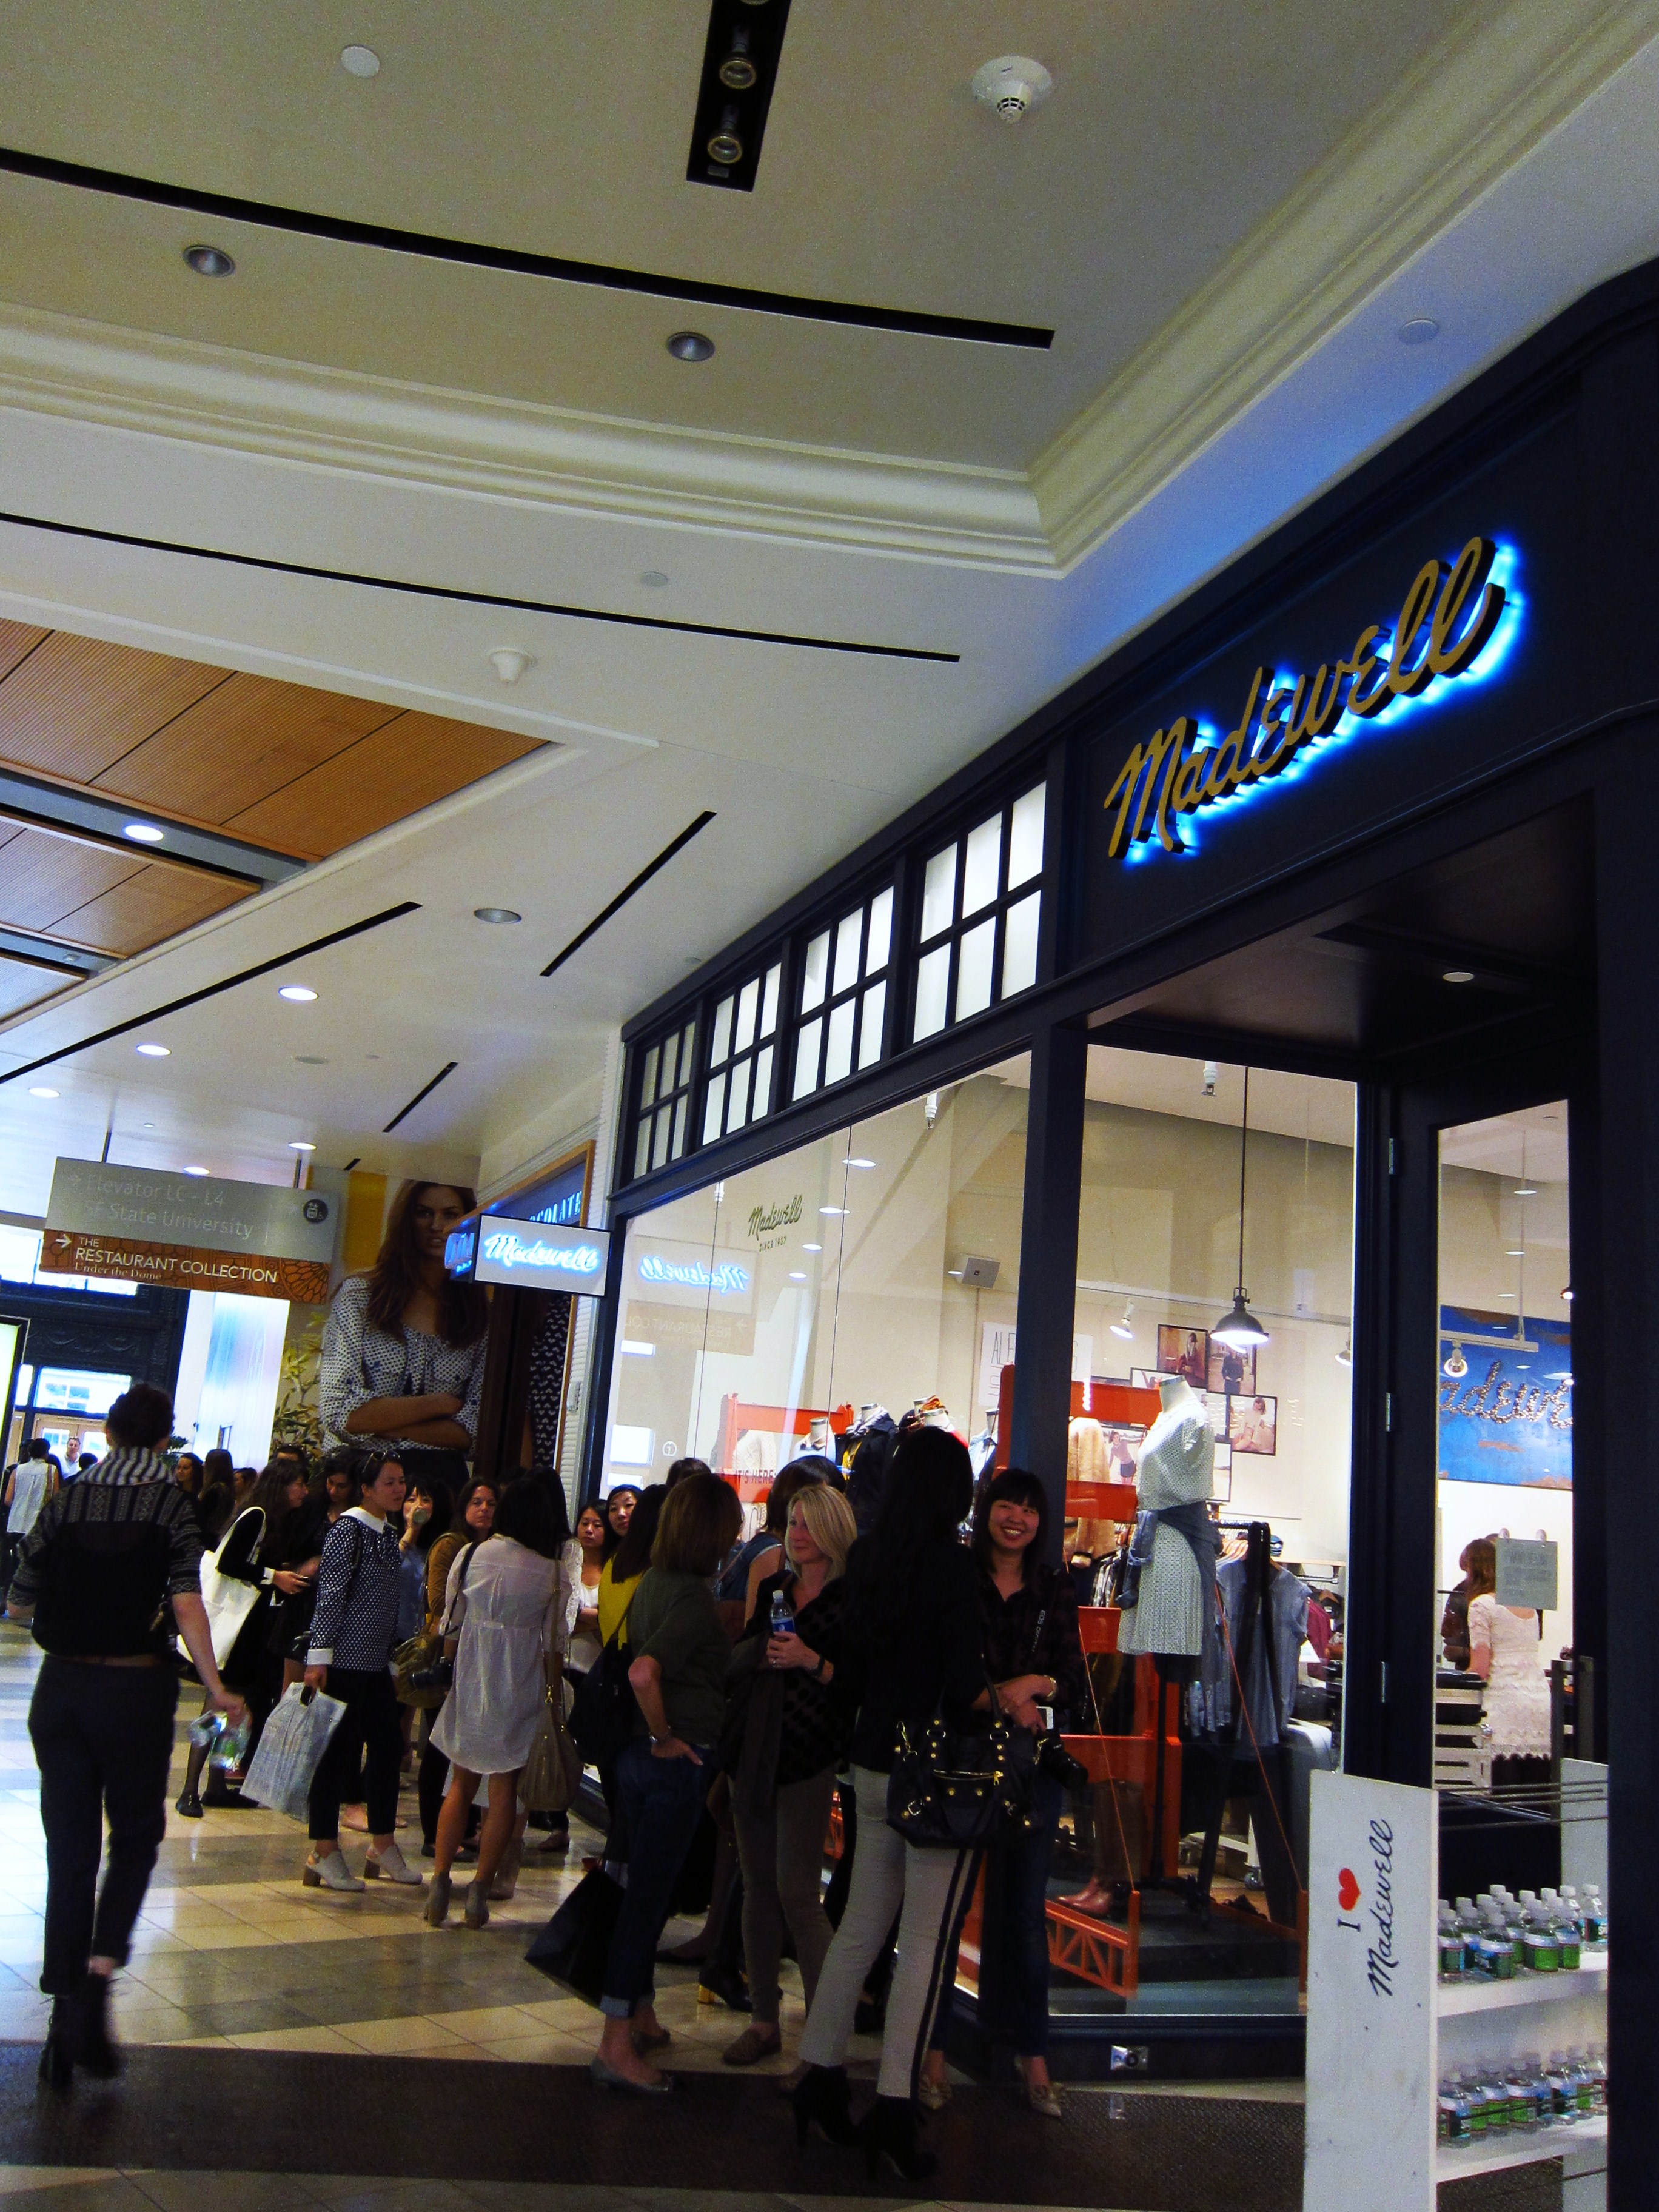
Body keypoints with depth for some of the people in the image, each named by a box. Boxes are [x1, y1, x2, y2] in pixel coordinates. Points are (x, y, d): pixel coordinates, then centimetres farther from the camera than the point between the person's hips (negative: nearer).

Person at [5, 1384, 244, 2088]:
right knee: (136, 1835, 15)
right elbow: (187, 1606, -16)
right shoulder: (171, 1507, -7)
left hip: (61, 1687, 3)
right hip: (135, 1689, -3)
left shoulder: (66, 1502, 1)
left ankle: (65, 2026, 13)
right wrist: (215, 1689, -10)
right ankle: (99, 1973, -5)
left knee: (69, 1848, 10)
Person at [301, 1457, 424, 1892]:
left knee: (389, 1747, 9)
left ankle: (383, 1848, 21)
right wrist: (319, 1656, -18)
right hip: (344, 1661, -8)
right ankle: (323, 1855, 9)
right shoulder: (349, 1529, -10)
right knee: (338, 1752, -2)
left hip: (376, 1664, 8)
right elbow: (330, 1593, -14)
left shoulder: (390, 1534, 13)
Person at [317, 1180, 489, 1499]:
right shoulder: (358, 1295, 5)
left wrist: (376, 1422, -5)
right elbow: (337, 1412, -3)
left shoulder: (482, 1315, 8)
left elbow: (475, 1430, 2)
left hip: (440, 1482, 1)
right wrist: (440, 1403, -3)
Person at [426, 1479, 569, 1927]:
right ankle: (480, 1890, 8)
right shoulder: (552, 1572, -7)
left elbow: (450, 1626, 4)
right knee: (505, 1789, 7)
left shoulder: (471, 1556, -2)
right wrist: (551, 1695, 8)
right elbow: (553, 1643, -4)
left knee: (461, 1783, 14)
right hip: (520, 1686, -2)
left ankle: (440, 1882, 8)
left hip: (469, 1682, 2)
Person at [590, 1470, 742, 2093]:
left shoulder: (655, 1581, 6)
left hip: (642, 1754, 9)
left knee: (646, 1890, 20)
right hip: (677, 1758, -9)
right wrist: (664, 1737, -19)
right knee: (649, 1894, -1)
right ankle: (617, 2045, 7)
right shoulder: (693, 1597, -21)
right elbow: (644, 1672, -33)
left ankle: (640, 2015, 34)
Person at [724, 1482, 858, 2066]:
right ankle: (764, 2020, 20)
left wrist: (812, 1661, -22)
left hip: (810, 1754, -6)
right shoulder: (773, 1588, 13)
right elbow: (736, 1658, 14)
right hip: (756, 1749, 6)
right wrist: (762, 1647, -6)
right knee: (757, 1883, 10)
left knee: (796, 1890, -7)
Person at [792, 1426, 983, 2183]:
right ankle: (892, 2108, 6)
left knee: (859, 1927, 17)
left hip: (871, 1765, 7)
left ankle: (820, 2079, 25)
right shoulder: (953, 1568, -17)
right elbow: (964, 1681, -18)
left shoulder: (866, 1560, 4)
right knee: (925, 1941, 2)